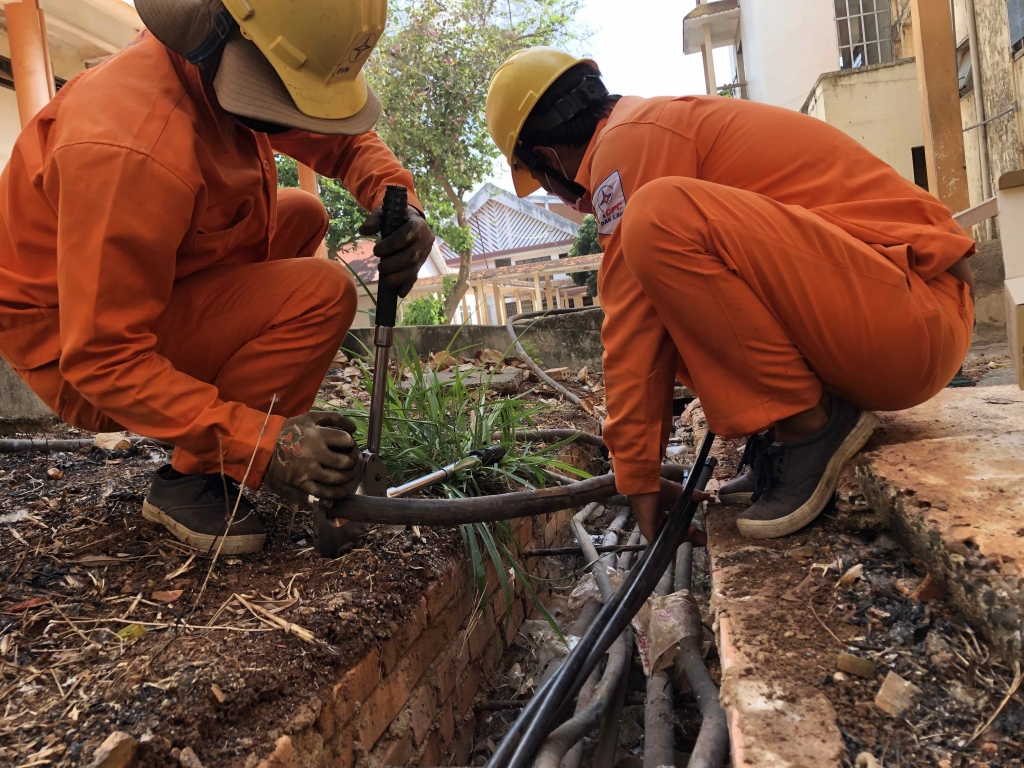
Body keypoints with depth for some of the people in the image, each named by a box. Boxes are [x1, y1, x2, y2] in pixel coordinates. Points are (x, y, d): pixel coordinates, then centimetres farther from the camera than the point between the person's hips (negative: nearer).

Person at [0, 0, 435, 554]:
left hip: (139, 293, 9)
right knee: (322, 293, -25)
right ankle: (191, 477, -12)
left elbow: (342, 140, 6)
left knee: (303, 214, 13)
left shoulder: (223, 67, -7)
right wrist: (259, 444, -37)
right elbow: (102, 358, -32)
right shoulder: (132, 149, -34)